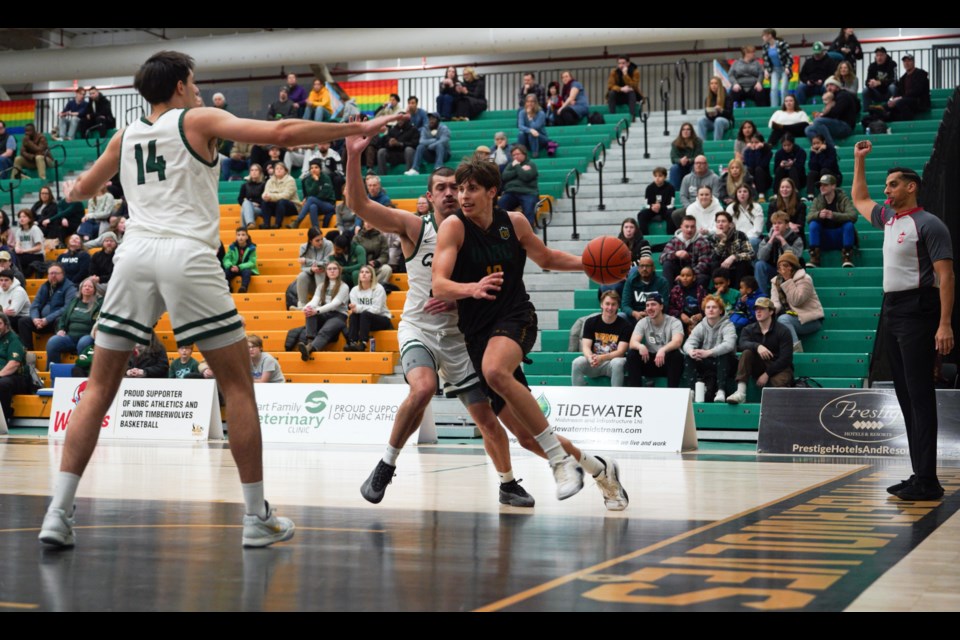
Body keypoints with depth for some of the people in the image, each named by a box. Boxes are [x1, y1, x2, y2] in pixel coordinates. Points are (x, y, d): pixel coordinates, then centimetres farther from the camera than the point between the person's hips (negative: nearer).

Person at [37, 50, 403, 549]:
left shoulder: (125, 137, 21)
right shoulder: (198, 120, 9)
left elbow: (81, 191, 36)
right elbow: (280, 133, -2)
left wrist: (73, 190, 61)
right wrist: (357, 129, 5)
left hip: (134, 254, 4)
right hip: (188, 256, -4)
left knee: (99, 388, 10)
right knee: (238, 386, 5)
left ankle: (59, 513, 0)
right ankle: (257, 517, 7)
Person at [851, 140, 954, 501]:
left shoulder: (928, 225, -9)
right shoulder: (888, 219, 16)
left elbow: (946, 276, -14)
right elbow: (859, 199, 36)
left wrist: (945, 324, -21)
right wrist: (859, 160, 30)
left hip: (917, 310, -9)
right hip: (891, 310, 9)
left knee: (920, 395, -11)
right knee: (905, 396, 9)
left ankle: (927, 481, -11)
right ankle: (919, 476, 13)